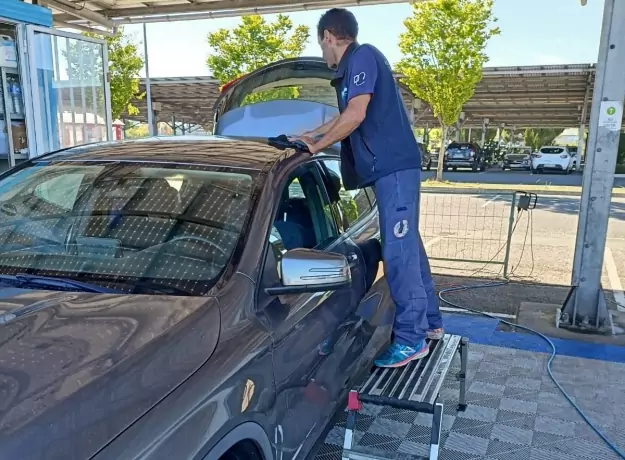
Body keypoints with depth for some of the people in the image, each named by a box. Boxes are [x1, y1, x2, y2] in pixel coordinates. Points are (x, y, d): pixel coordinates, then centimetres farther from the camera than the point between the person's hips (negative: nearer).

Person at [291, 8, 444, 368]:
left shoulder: (363, 56, -8)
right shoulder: (352, 67, 21)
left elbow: (355, 115, -18)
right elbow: (347, 119, 33)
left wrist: (315, 147, -8)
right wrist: (310, 135, 35)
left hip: (394, 166, -10)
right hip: (390, 168, 10)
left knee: (399, 251, -9)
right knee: (408, 246, 13)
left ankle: (411, 339, -3)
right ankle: (430, 322, 23)